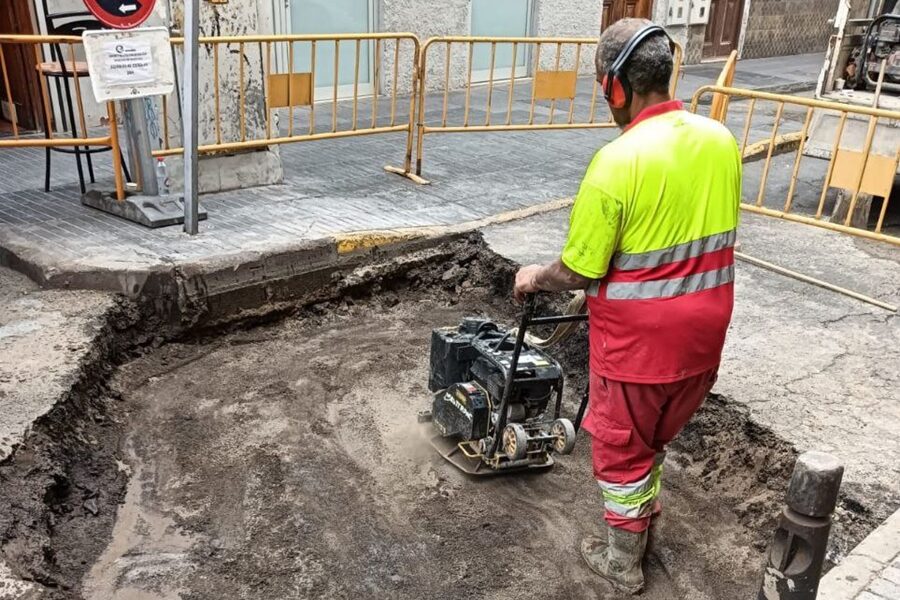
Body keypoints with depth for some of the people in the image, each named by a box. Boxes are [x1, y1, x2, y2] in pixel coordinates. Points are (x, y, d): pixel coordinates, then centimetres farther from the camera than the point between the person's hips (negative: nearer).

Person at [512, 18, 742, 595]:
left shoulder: (618, 161, -24)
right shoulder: (722, 140, -2)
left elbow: (578, 272, -18)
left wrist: (536, 277, 3)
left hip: (639, 335, -6)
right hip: (703, 328, 6)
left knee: (622, 446, 15)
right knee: (657, 435, 27)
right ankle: (643, 518, 46)